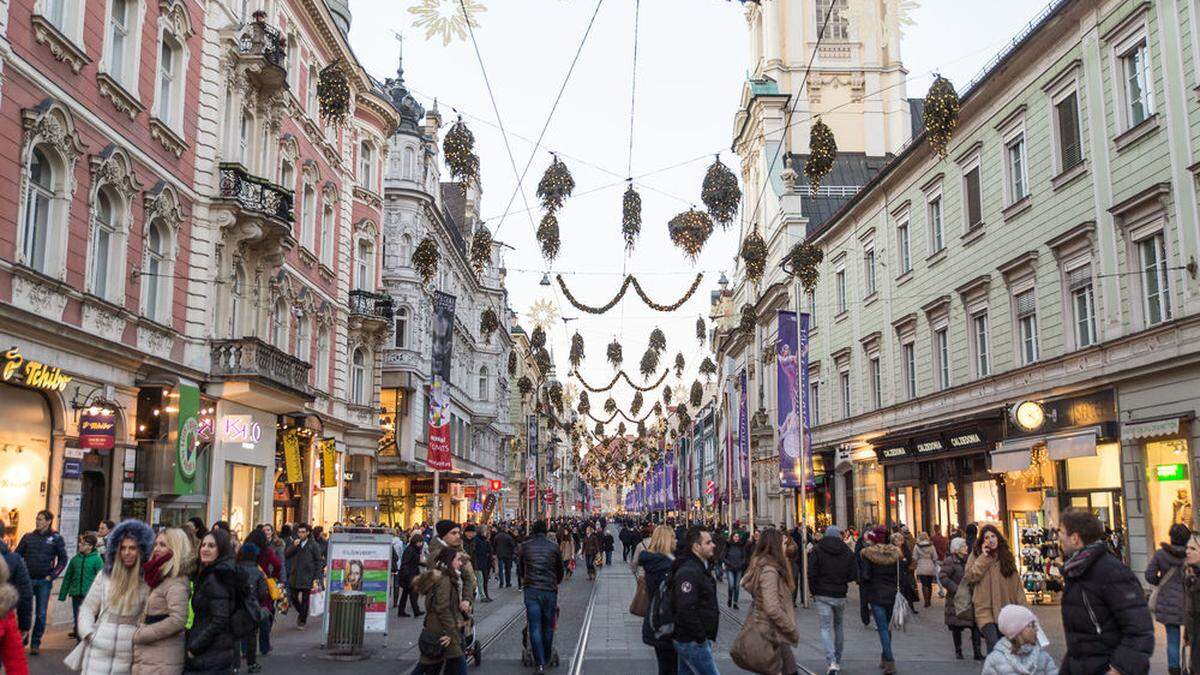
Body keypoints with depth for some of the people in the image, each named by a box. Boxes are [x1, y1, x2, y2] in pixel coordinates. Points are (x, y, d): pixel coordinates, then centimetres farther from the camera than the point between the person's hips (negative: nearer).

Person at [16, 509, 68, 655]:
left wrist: (51, 576, -4)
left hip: (44, 582, -2)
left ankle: (35, 643, 12)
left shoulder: (56, 538, 0)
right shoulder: (28, 537, 5)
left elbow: (63, 560, 3)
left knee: (41, 614, 0)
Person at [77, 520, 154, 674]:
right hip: (99, 650, 2)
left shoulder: (147, 581, -3)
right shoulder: (105, 575, 6)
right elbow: (87, 608, 11)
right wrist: (88, 633, -1)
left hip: (127, 654, -2)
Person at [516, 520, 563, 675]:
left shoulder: (525, 546, 3)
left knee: (535, 627, 0)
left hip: (531, 590, -1)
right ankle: (546, 659, 23)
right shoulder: (554, 548, 3)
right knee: (548, 627, 13)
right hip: (550, 591, 1)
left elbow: (519, 569, 12)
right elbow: (561, 571, 13)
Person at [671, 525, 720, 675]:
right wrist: (701, 638, -20)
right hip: (693, 643, -10)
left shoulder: (699, 567, 14)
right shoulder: (688, 572, -21)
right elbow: (686, 610, -28)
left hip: (688, 640, 10)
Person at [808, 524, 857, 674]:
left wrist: (813, 592, 4)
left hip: (822, 595, -2)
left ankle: (831, 661, -17)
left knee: (826, 628, -1)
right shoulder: (848, 552, 2)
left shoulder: (817, 550, -5)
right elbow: (854, 575, 1)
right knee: (838, 627, 17)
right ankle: (837, 661, 25)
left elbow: (812, 574, -9)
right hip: (840, 595, 2)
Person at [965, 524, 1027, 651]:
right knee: (994, 645, -20)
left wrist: (1023, 605, 3)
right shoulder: (976, 556, 2)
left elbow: (1017, 582, 9)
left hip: (1005, 610, 4)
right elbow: (970, 577, -12)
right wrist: (983, 558, -12)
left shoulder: (1006, 555, 10)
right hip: (986, 611, -4)